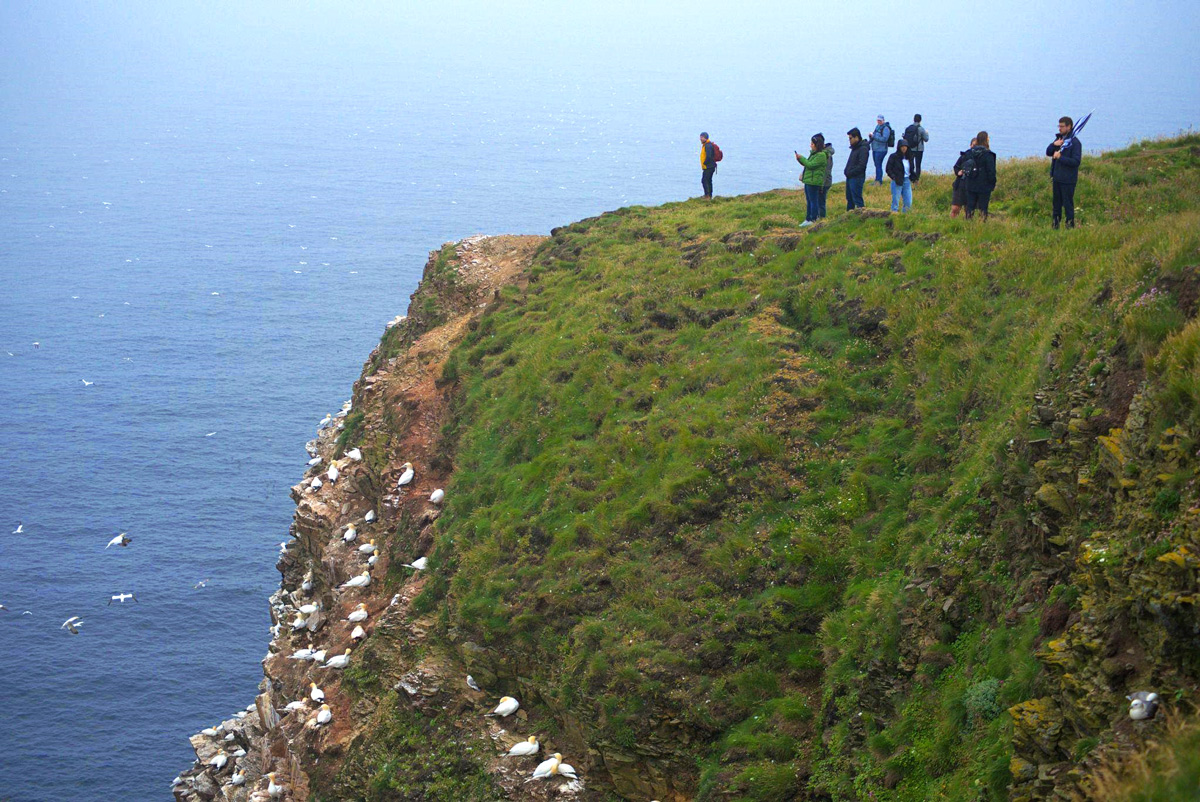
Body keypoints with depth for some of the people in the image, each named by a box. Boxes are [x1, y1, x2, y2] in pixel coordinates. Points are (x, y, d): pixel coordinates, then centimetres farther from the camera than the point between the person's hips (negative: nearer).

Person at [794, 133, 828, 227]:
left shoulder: (821, 155, -15)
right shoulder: (814, 154, 18)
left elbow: (811, 165, -20)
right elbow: (808, 164, 20)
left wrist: (801, 158, -10)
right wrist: (800, 159, 5)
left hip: (814, 181, -10)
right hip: (808, 180, 10)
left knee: (813, 201, -5)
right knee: (809, 201, 14)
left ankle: (814, 220, -1)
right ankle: (808, 219, 20)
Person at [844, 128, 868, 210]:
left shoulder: (863, 149, -15)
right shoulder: (855, 147, 15)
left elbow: (861, 165, -22)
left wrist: (850, 173, -17)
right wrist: (846, 171, 9)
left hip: (857, 178, -10)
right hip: (850, 178, 10)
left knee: (857, 199, -8)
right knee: (849, 199, 16)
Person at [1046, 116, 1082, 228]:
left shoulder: (1075, 142, -13)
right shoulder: (1059, 138, 11)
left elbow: (1076, 161, -19)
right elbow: (1048, 152, 11)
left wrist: (1060, 157, -21)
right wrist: (1054, 144, -8)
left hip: (1068, 180, -8)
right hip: (1057, 178, 8)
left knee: (1068, 203, -2)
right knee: (1056, 202, 15)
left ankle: (1070, 225, 6)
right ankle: (1055, 225, 24)